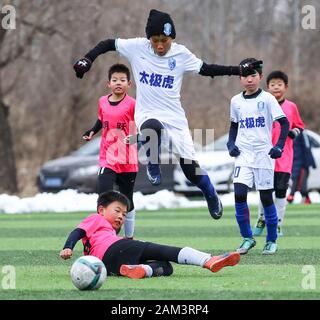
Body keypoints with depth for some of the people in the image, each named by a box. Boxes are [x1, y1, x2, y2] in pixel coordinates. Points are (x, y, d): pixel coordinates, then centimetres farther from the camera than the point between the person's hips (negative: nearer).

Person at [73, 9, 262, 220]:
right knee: (153, 128, -39)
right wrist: (87, 60, -8)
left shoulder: (181, 54, -4)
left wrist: (239, 70, -2)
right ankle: (153, 166, -8)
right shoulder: (137, 48, -7)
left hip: (175, 117, 1)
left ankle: (211, 196, 28)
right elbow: (109, 44, 5)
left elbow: (206, 69, 6)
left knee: (190, 168, -4)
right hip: (148, 115, -1)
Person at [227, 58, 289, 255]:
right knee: (239, 194, -11)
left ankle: (272, 241, 15)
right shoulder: (236, 101, 7)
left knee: (266, 198, 1)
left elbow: (284, 123, -6)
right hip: (243, 154, 3)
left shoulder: (267, 99, -5)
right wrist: (231, 143, 4)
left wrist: (279, 146, -16)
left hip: (263, 153, -3)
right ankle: (247, 238, 2)